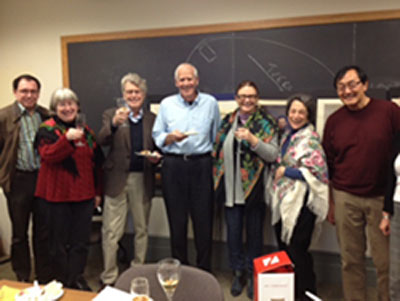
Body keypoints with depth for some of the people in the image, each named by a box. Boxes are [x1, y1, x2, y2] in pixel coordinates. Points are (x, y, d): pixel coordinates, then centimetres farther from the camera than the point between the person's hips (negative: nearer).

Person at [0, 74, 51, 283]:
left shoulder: (47, 116, 4)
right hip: (19, 181, -2)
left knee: (43, 232, 12)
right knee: (19, 233, 12)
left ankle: (44, 277, 26)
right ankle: (22, 279, 27)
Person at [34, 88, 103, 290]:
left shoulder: (85, 130, 11)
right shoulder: (48, 129, -3)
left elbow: (96, 162, 13)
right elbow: (47, 155, -19)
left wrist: (98, 191, 11)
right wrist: (67, 138, -32)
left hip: (84, 193, 4)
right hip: (59, 194, -4)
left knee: (81, 241, 9)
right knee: (60, 241, 8)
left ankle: (76, 279, 24)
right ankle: (62, 282, 25)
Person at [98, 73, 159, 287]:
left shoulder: (152, 118, 9)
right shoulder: (111, 114, 3)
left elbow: (157, 148, 15)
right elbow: (102, 141, -13)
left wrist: (156, 157, -8)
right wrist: (114, 123, -31)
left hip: (143, 180, 2)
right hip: (117, 179, -2)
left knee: (141, 229, 12)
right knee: (111, 231, 2)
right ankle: (109, 278, 16)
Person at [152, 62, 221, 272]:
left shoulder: (210, 103, 6)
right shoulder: (166, 104, 7)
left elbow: (217, 136, 10)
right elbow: (157, 137, 7)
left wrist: (216, 158, 2)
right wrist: (171, 137, -12)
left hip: (201, 165, 0)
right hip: (173, 166, 1)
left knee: (203, 219, 4)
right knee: (176, 219, 8)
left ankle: (204, 269, 20)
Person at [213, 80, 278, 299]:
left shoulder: (266, 123, -2)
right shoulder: (227, 121, 10)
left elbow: (273, 154, -10)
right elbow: (218, 151, 16)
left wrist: (252, 140, -24)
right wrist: (217, 179, 11)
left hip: (254, 187, -3)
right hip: (231, 187, 3)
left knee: (254, 232, 9)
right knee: (233, 231, 8)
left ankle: (253, 275, 27)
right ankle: (238, 273, 27)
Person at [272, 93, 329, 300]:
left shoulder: (309, 139, -13)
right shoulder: (288, 134, 11)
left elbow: (318, 172, -19)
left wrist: (285, 171, -14)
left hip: (301, 202, -8)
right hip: (284, 200, 8)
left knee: (297, 251, 2)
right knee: (284, 248, 15)